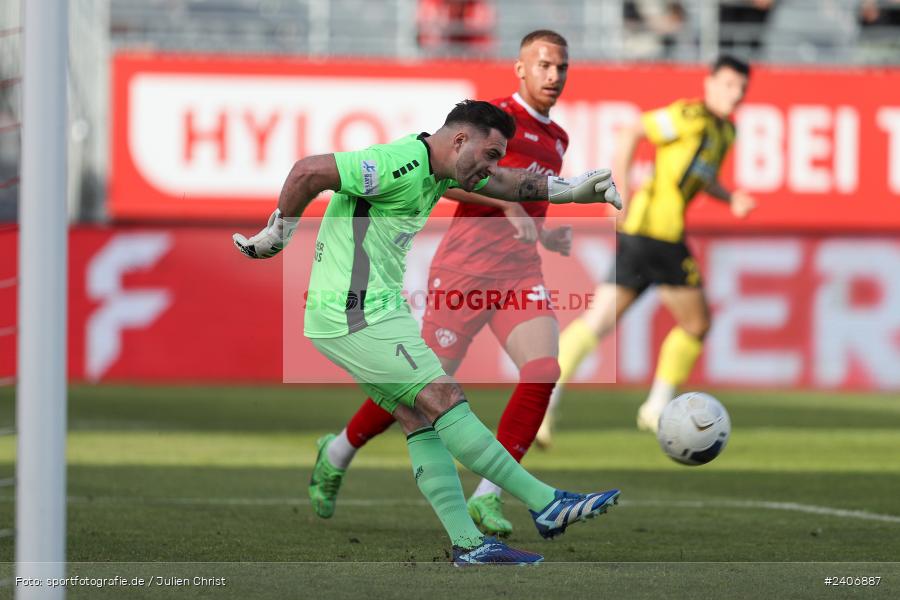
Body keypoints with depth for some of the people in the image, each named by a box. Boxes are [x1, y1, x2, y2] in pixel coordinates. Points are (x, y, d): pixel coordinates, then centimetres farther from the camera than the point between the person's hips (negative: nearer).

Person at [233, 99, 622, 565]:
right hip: (356, 314, -11)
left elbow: (508, 183, 28)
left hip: (375, 310, 11)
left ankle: (466, 543, 1)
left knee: (421, 421, 5)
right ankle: (546, 505, -11)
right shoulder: (401, 165, -20)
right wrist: (276, 236, -12)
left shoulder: (441, 170, 13)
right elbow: (308, 172, -24)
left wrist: (574, 189, 16)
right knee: (445, 400, -11)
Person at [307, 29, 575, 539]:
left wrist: (552, 238, 13)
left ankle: (487, 497, -13)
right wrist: (506, 202, -23)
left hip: (520, 270, 6)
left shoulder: (556, 139, 18)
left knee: (544, 370, -18)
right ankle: (338, 453, 27)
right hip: (466, 267, -6)